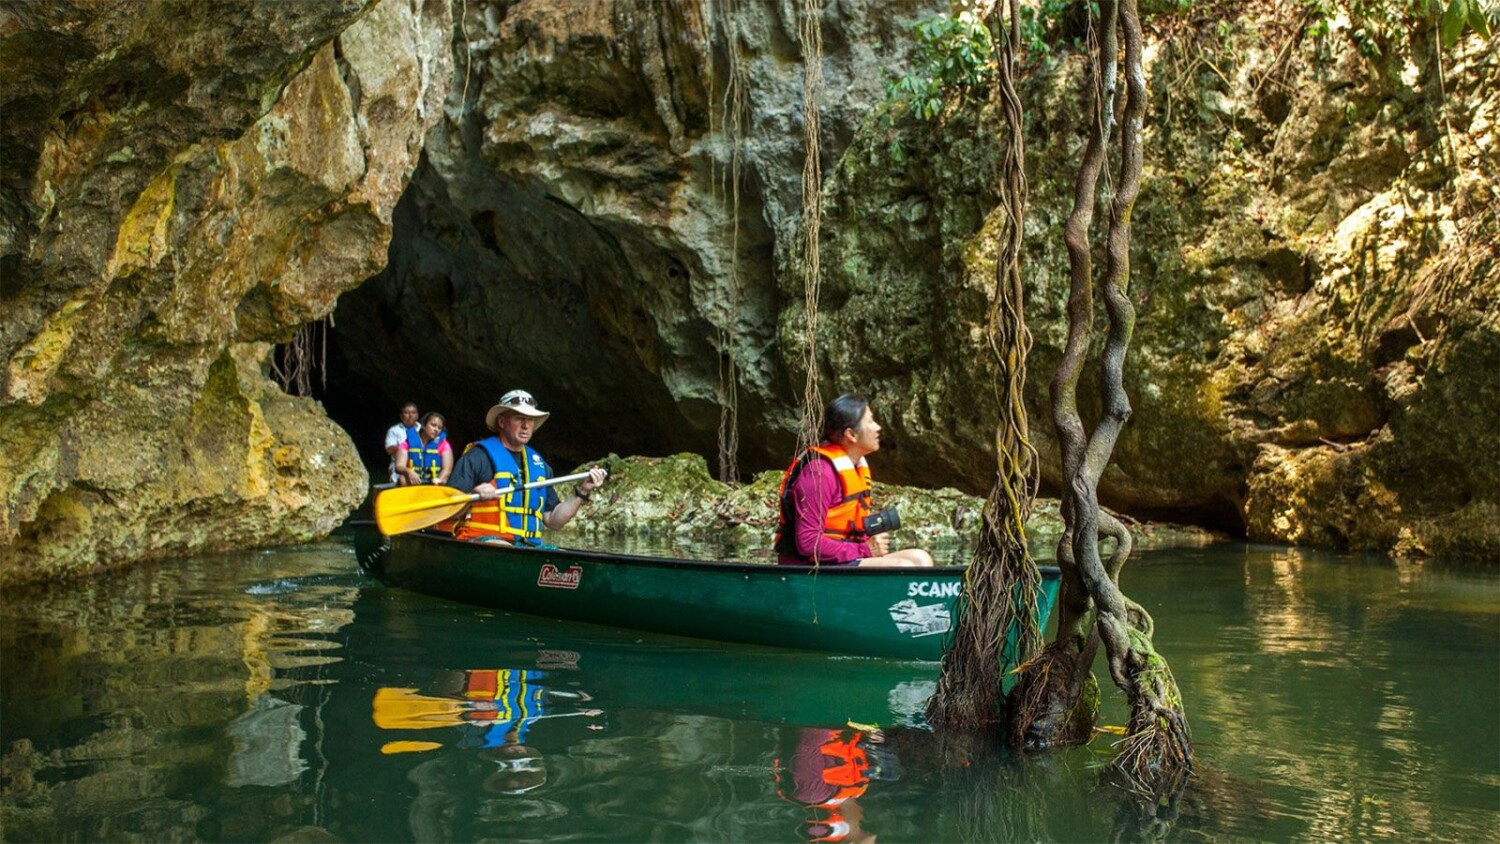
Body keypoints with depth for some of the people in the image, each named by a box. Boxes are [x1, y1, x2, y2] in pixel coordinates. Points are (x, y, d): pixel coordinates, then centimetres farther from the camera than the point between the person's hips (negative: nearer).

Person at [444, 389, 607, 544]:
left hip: (529, 546, 6)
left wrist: (582, 492, 10)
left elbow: (553, 522, 20)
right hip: (480, 540, -6)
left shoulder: (540, 465, 21)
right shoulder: (479, 456, 2)